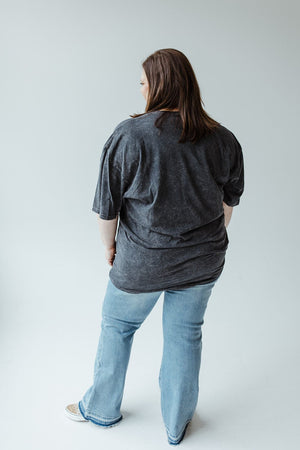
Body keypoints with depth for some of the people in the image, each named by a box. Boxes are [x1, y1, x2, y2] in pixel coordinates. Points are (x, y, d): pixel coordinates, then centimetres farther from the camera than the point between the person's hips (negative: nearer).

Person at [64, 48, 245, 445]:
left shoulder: (129, 135, -17)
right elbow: (229, 202, 7)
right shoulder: (224, 139, -5)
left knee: (117, 327, 20)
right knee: (185, 335, 19)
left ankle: (101, 409, 41)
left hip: (141, 263, -3)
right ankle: (177, 425, 36)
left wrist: (110, 246, 6)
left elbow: (107, 206, -11)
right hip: (203, 263, 3)